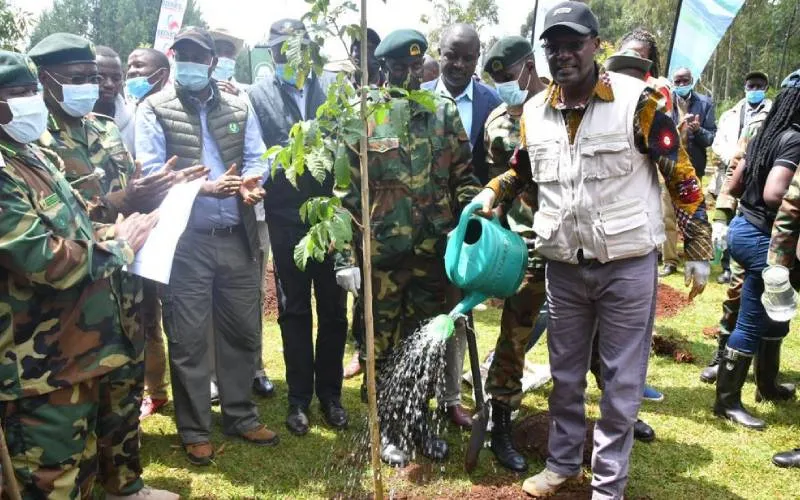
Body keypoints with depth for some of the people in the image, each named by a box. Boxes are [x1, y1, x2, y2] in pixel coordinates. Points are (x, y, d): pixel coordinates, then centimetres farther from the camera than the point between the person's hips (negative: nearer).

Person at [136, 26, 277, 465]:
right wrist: (204, 188, -23)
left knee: (242, 330, 12)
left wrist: (252, 184, -17)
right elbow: (150, 174, -9)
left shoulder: (239, 108, 10)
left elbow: (256, 159, 7)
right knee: (188, 338, 5)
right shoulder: (154, 110, -1)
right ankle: (194, 431, 20)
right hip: (185, 241, -3)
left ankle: (239, 415, 30)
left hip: (237, 237, 4)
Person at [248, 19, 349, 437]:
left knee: (333, 309, 10)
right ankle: (299, 398, 23)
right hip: (287, 219, -1)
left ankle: (330, 393, 26)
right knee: (294, 311, 9)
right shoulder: (258, 96, 1)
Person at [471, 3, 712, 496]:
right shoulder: (535, 110, 3)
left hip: (627, 265, -4)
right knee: (565, 374, 18)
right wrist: (490, 193, 2)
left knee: (621, 380, 7)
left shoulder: (637, 100, -11)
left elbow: (682, 175, -6)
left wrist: (699, 251, -5)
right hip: (564, 267, 4)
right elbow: (522, 171, 21)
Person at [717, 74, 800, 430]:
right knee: (751, 324, 0)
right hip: (763, 237, -10)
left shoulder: (764, 136, 11)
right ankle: (727, 401, 9)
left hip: (743, 227, 10)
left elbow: (734, 186, 16)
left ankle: (767, 385, 36)